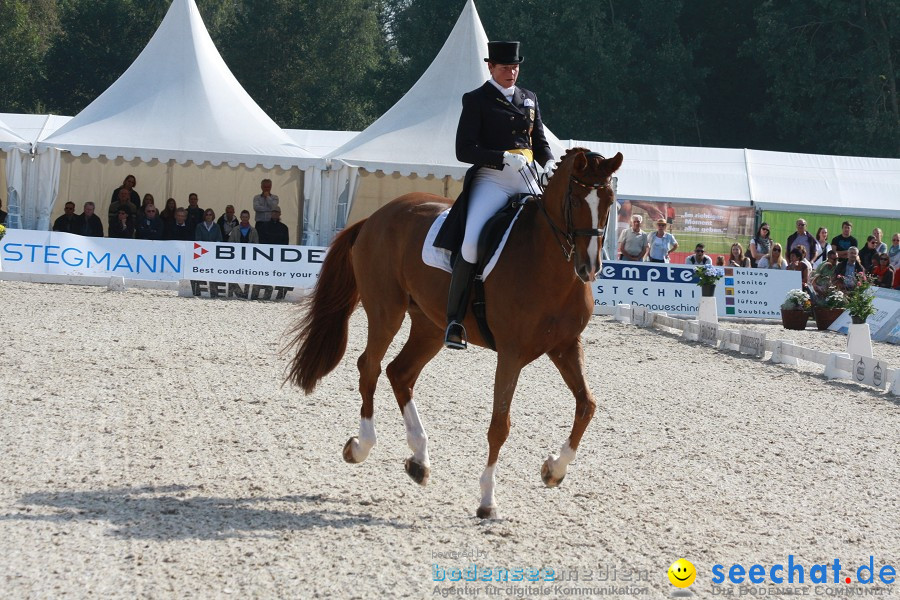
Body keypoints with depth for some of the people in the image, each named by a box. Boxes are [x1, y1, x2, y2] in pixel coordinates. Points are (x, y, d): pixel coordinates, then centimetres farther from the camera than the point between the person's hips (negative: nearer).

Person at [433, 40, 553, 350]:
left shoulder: (529, 99, 18)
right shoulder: (476, 100, 2)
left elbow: (540, 143, 22)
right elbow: (464, 150, -5)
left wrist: (550, 165, -1)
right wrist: (504, 158, -18)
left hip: (528, 179, 5)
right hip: (491, 180, -5)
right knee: (471, 243, -25)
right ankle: (454, 319, -14)